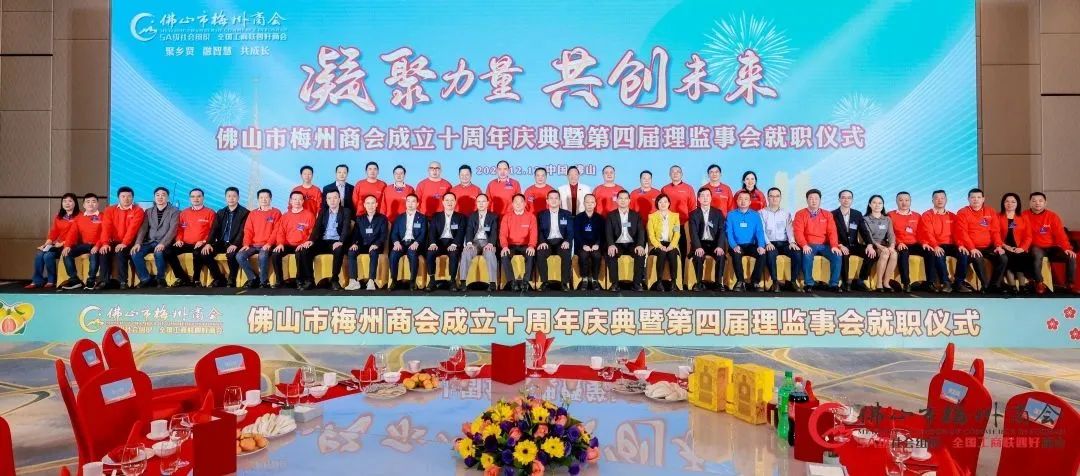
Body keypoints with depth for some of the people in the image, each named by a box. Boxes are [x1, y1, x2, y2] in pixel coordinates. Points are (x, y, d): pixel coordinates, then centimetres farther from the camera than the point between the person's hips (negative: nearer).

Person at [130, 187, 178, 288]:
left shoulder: (174, 211, 2)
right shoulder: (149, 211, 16)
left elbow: (172, 229, -10)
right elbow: (143, 228, 6)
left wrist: (163, 243, -25)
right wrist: (138, 243, -12)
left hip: (164, 243, -4)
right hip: (149, 241, 5)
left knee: (158, 253, -36)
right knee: (135, 253, -23)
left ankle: (160, 279, -13)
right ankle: (146, 279, -8)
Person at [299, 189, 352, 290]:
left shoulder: (346, 211, 5)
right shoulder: (322, 212, 17)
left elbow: (346, 228, -10)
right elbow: (317, 227, 6)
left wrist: (340, 241, -29)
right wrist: (311, 240, -14)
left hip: (336, 242, -4)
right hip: (323, 241, 4)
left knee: (338, 250, -38)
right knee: (304, 250, -20)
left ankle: (335, 280, -24)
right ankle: (309, 280, -11)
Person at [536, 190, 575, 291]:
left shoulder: (567, 214, 12)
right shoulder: (541, 215, 13)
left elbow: (570, 231, 3)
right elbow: (540, 231, 2)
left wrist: (567, 241, -18)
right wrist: (542, 242, -19)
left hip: (561, 242, 0)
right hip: (547, 242, 1)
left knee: (566, 254, -33)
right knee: (540, 254, -32)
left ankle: (565, 282, -22)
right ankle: (544, 281, -18)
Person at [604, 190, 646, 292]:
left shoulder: (636, 215, 12)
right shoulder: (611, 215, 9)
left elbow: (641, 231, 0)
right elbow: (608, 232, -4)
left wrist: (640, 245, -21)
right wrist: (611, 245, -25)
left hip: (632, 244, 1)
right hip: (617, 244, -1)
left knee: (641, 254, -30)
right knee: (611, 254, -32)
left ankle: (637, 283, -20)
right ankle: (614, 283, -23)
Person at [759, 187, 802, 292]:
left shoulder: (786, 213, 19)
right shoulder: (762, 213, 10)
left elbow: (789, 229, 5)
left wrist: (792, 242, -15)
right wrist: (767, 243, -20)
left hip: (784, 243, 3)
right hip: (770, 243, -3)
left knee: (798, 253, -26)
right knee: (770, 254, -37)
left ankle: (792, 281, -12)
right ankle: (775, 282, -24)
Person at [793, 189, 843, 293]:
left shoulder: (827, 215, 12)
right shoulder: (800, 214, 4)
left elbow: (832, 232, 2)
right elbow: (798, 232, -7)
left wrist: (834, 246, -15)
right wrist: (804, 245, -23)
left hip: (824, 244, 3)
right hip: (809, 245, -3)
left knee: (837, 256, -23)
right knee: (807, 256, -34)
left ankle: (834, 284, -11)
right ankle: (809, 284, -18)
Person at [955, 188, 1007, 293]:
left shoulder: (990, 212, 12)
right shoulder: (962, 213, -2)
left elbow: (995, 231, 7)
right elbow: (963, 233, -10)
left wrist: (998, 246, -8)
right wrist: (972, 248, -21)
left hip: (989, 247, 4)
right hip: (972, 248, -4)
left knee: (1003, 259, -19)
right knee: (978, 260, -33)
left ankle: (994, 286, -6)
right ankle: (986, 286, -16)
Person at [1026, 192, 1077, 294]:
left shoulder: (1052, 216, 4)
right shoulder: (1025, 216, -2)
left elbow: (1060, 234, -1)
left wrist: (1067, 248, -14)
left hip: (1051, 247, 3)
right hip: (1036, 247, -3)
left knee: (1071, 257, -19)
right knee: (1037, 255, -37)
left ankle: (1069, 286, -4)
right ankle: (1039, 284, -23)